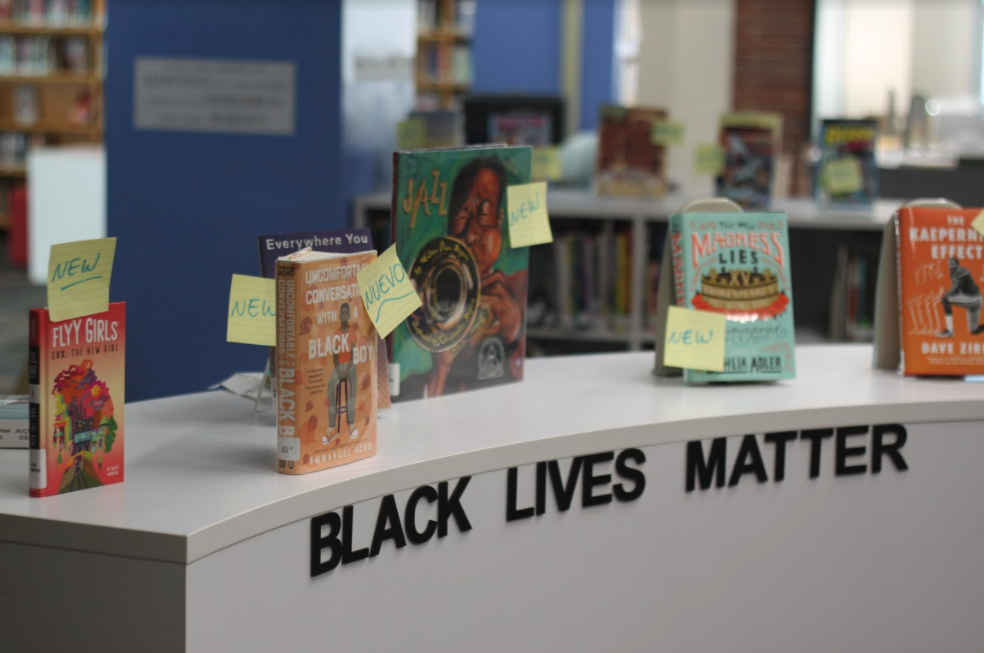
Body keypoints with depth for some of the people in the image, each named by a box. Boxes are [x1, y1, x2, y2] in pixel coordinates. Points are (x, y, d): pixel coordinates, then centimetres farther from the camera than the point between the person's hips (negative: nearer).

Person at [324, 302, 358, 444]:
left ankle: (351, 424, -30)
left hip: (350, 365, -1)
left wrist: (347, 370, -14)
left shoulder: (352, 332, 1)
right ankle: (332, 428, -32)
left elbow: (353, 353, -5)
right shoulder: (335, 335, 8)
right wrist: (338, 371, -10)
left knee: (353, 385, -32)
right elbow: (334, 355, 4)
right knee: (330, 386, -27)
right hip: (338, 366, 2)